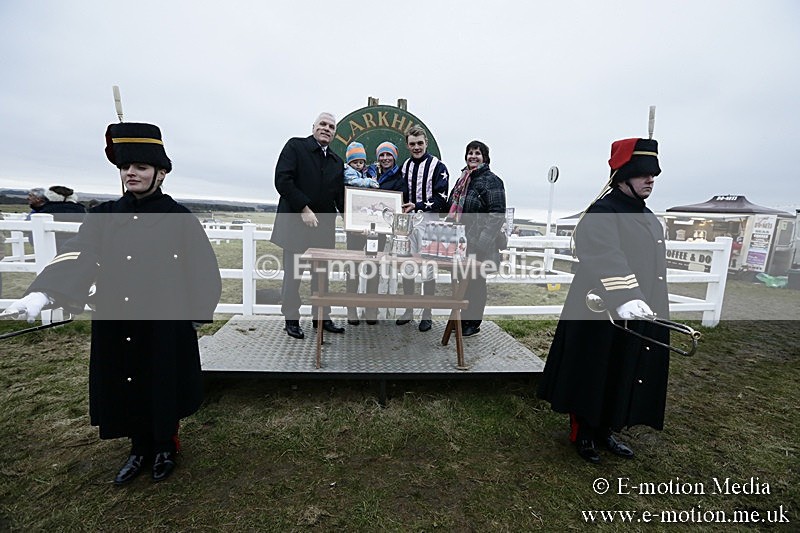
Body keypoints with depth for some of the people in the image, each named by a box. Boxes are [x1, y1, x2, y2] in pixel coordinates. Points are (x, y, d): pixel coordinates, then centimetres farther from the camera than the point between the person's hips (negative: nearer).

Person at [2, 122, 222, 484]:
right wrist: (42, 293, -26)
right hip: (115, 322, 4)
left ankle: (165, 448, 36)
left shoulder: (180, 218, -7)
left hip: (165, 323, -4)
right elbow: (76, 256, -9)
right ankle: (140, 448, 40)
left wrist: (195, 313, -9)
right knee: (126, 386, 16)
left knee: (163, 386, 11)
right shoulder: (104, 216, 3)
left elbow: (203, 268, -7)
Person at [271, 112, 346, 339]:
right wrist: (304, 209, -16)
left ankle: (322, 317, 20)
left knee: (322, 273, 9)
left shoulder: (337, 161, 14)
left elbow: (339, 195, 13)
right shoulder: (295, 146, 0)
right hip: (296, 222, -4)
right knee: (293, 273, 3)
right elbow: (282, 180, -11)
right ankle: (291, 319, 17)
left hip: (324, 225, 5)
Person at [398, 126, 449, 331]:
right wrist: (402, 209, 2)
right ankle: (408, 310, 22)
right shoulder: (405, 165, 13)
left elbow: (441, 199, -10)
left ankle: (427, 314, 13)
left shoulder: (437, 166, -4)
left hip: (428, 221, -5)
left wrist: (417, 206, -18)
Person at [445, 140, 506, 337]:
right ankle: (464, 318, 28)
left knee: (476, 282, 4)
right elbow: (453, 209, 22)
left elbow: (498, 214, -14)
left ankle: (473, 323, 18)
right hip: (461, 241, 7)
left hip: (478, 245, -7)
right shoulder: (463, 179, 16)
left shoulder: (491, 180, -7)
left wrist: (483, 240, -22)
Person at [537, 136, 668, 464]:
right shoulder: (602, 214, -17)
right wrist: (624, 298, -48)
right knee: (594, 377, 7)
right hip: (605, 316, -9)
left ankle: (605, 431, 38)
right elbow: (606, 258, -35)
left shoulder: (646, 216, 14)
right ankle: (583, 434, 28)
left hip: (641, 315, 9)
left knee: (624, 377, 19)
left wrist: (645, 302, 25)